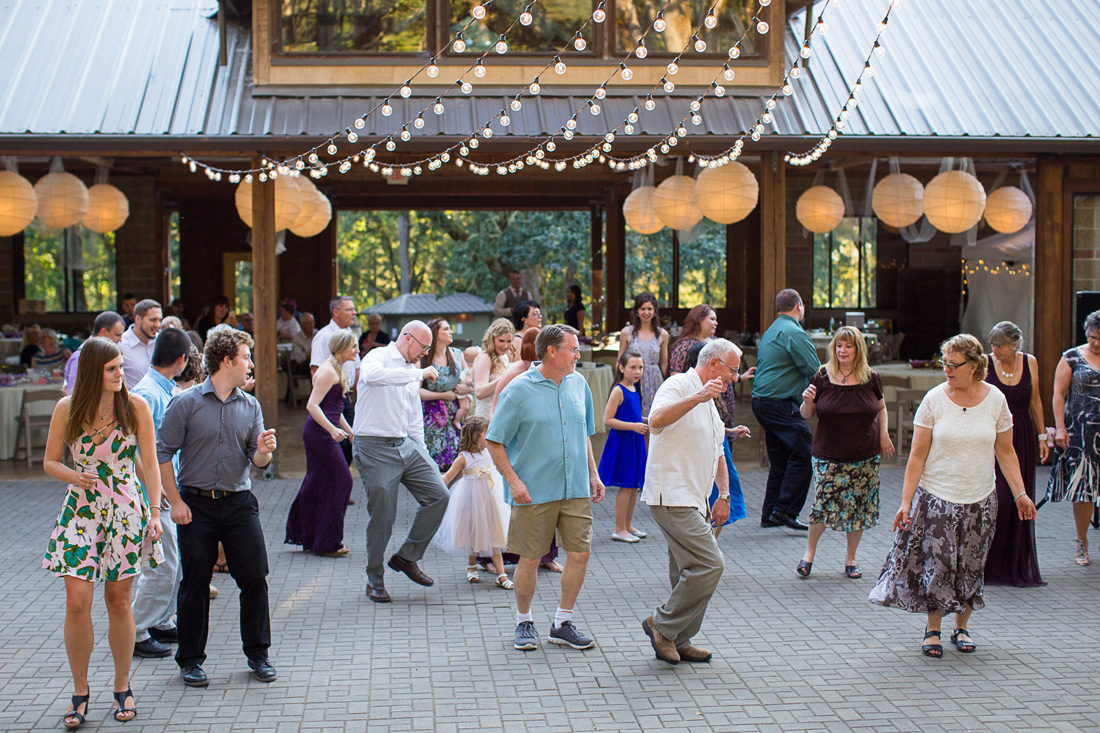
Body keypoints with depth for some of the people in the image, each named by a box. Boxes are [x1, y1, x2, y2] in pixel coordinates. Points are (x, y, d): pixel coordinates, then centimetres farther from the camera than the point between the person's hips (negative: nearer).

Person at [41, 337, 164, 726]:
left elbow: (150, 463, 2)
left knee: (119, 601, 6)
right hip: (81, 511, 0)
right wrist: (73, 476, -13)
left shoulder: (135, 407, -2)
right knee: (77, 603, -6)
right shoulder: (67, 409, -1)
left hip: (126, 511, 0)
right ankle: (80, 690, 10)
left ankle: (123, 688, 21)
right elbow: (50, 461, 8)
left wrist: (154, 512, -5)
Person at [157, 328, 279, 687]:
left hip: (239, 502, 3)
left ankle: (258, 654, 15)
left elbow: (258, 461, 8)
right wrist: (175, 502, -7)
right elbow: (163, 452, -4)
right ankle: (190, 660, 16)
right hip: (196, 503, -3)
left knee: (255, 578, 0)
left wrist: (263, 452, -16)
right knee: (195, 584, 2)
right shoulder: (186, 403, -5)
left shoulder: (250, 406, 7)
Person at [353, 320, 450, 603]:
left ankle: (406, 557, 11)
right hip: (376, 448, -7)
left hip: (406, 444, 7)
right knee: (382, 516, -4)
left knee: (438, 495, -4)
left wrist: (422, 454, 20)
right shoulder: (378, 357, -5)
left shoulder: (411, 371, 20)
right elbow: (372, 375, -31)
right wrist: (419, 373, -28)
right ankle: (375, 581, 12)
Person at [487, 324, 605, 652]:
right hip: (534, 491, -5)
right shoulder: (519, 390, -9)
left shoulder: (578, 384, 8)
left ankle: (563, 624, 16)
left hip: (575, 489, 5)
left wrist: (593, 474, 14)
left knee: (580, 553, 1)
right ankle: (524, 623, 22)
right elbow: (495, 442, -7)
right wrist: (513, 481, -15)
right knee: (530, 559, 2)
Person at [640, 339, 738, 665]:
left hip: (693, 501, 10)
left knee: (690, 572, 11)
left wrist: (723, 495, 19)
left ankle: (678, 641, 19)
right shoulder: (679, 385, -9)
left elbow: (717, 455, 29)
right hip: (672, 497, -10)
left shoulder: (709, 403, 21)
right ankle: (662, 625, -4)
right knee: (709, 565, -15)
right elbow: (657, 420, -30)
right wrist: (699, 397, -33)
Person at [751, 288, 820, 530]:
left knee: (780, 460, 14)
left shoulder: (770, 332, 20)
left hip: (762, 401, 10)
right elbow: (815, 370, -14)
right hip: (780, 403, -10)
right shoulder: (794, 333, -11)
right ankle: (785, 511, -12)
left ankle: (769, 514, 15)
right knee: (803, 453, -10)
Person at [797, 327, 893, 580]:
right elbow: (806, 415, 4)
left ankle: (851, 558, 23)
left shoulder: (870, 378, 0)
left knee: (858, 506, 6)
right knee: (824, 504, -7)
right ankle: (809, 552, 16)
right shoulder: (822, 378, -4)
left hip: (865, 455, 2)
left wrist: (884, 433, 2)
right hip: (828, 456, -2)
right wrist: (807, 401, -17)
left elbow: (881, 408, 16)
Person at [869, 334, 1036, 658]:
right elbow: (917, 456, -5)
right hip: (936, 497, -2)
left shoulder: (995, 400, -1)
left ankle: (961, 627, 24)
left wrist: (1020, 493, 1)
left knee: (971, 567, 7)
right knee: (936, 565, -2)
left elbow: (1006, 452, 8)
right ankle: (932, 630, 15)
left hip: (980, 500, 2)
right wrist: (906, 502, -8)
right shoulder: (934, 399, -6)